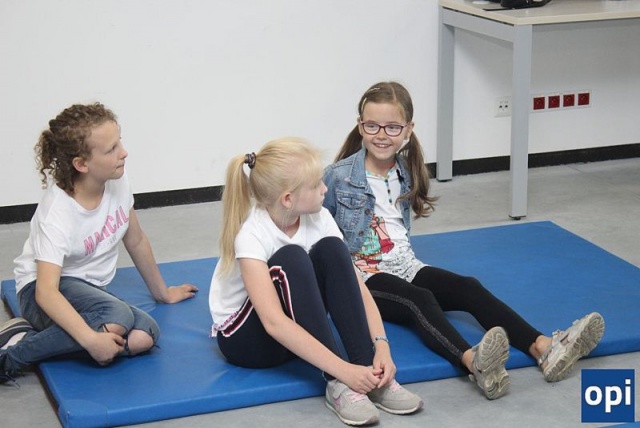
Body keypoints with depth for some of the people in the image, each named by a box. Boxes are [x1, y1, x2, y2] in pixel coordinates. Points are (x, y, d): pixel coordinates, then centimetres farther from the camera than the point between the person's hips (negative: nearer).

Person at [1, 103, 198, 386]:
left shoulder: (117, 182, -9)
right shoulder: (57, 214, -27)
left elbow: (136, 241, 8)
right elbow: (46, 291, -36)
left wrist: (162, 293, 20)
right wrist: (91, 339, -47)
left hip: (91, 288, 7)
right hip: (45, 290, -7)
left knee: (144, 336, -23)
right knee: (116, 318, -37)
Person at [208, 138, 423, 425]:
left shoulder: (318, 218, -12)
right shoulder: (251, 234, -29)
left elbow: (355, 286, -13)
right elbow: (273, 322, -37)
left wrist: (381, 345, -30)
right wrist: (342, 369, -43)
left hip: (297, 331, 5)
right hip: (245, 338, -5)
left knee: (330, 249, -21)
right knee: (290, 259, -31)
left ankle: (370, 376, -24)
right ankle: (338, 384, -32)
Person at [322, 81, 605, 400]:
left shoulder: (405, 173, 9)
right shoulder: (338, 176, -9)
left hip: (404, 264, 6)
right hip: (361, 276, -6)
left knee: (468, 288, -19)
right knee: (419, 299, -34)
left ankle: (544, 348, -38)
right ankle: (474, 362, -63)